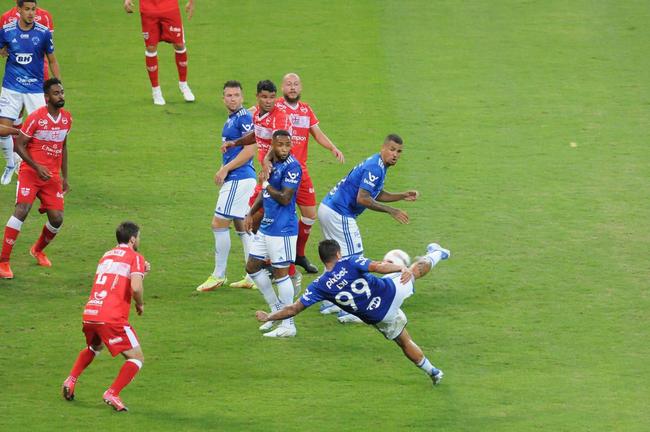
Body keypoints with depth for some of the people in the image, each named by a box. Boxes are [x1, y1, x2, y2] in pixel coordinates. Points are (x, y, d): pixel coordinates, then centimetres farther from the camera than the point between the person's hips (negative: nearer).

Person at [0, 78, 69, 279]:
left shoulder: (66, 118, 7)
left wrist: (64, 177, 19)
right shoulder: (36, 117, -12)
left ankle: (38, 250, 30)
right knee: (21, 211, -20)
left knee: (57, 218, -2)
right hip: (30, 172, -5)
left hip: (52, 176, 5)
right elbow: (19, 145, -9)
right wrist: (37, 167, -19)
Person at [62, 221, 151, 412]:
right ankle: (112, 394, -13)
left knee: (94, 347, 36)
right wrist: (140, 304, 4)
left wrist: (140, 271, 22)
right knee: (137, 358, 0)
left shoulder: (107, 255, 22)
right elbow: (135, 287, -16)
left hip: (89, 314, 7)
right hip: (112, 317, -7)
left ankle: (71, 380, 22)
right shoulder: (135, 258, 0)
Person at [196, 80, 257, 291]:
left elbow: (250, 149, -20)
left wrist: (226, 169, -17)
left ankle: (218, 275, 0)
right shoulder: (231, 119, 16)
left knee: (219, 223, -7)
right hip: (236, 179, 10)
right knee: (242, 225, 12)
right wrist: (224, 170, 14)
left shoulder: (244, 117, -13)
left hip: (239, 179, -10)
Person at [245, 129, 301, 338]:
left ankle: (288, 325, 2)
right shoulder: (272, 163, 9)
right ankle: (276, 311, 26)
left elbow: (285, 198, -22)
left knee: (280, 273, -5)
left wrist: (267, 185, -9)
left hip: (282, 229, -10)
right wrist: (250, 214, 15)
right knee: (252, 267, 16)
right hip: (266, 226, 10)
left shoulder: (292, 167, -17)